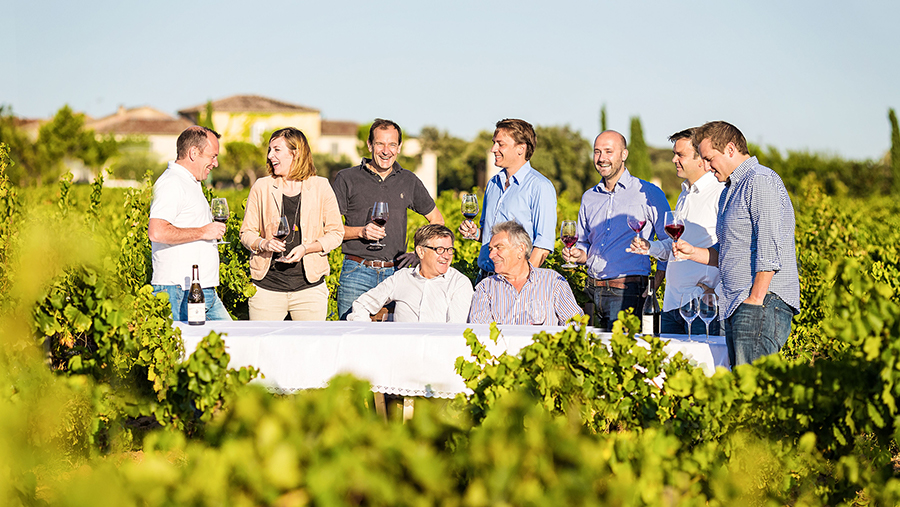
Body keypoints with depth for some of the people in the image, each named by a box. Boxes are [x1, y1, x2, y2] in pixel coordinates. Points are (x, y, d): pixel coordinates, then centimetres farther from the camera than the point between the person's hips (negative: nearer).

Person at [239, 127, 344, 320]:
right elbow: (247, 232, 10)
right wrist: (264, 244, -12)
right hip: (267, 286, 1)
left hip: (309, 285, -1)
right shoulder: (261, 187, 6)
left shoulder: (320, 187, 3)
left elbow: (336, 233, 5)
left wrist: (306, 248, -11)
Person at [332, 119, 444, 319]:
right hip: (357, 273, -2)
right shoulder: (347, 179, 3)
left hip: (395, 272, 2)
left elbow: (437, 220, 22)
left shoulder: (409, 181, 11)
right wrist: (361, 231, -14)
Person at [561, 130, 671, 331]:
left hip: (627, 292, -5)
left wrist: (653, 288, -7)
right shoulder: (589, 197, 16)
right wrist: (579, 254, 3)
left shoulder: (648, 194, 0)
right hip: (592, 291, 5)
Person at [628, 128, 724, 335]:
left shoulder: (720, 194, -10)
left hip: (703, 304, -8)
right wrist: (650, 247, 11)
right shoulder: (684, 195, 20)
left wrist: (719, 293, -17)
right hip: (672, 303, 8)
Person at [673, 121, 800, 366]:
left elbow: (770, 249, -17)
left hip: (763, 301, -10)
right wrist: (692, 252, 13)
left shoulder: (760, 182, -8)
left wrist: (755, 299, -20)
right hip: (736, 308, 10)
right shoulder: (730, 191, 25)